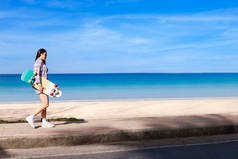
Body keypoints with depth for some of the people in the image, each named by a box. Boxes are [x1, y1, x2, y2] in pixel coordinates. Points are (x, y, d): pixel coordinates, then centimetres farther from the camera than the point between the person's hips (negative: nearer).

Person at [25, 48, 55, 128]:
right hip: (40, 84, -10)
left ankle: (44, 122, 10)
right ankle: (31, 117, -9)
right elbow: (37, 74, -20)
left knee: (44, 104, 8)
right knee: (46, 105, -13)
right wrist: (40, 85, -26)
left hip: (43, 85, 10)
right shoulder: (38, 61, -9)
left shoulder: (42, 62, 20)